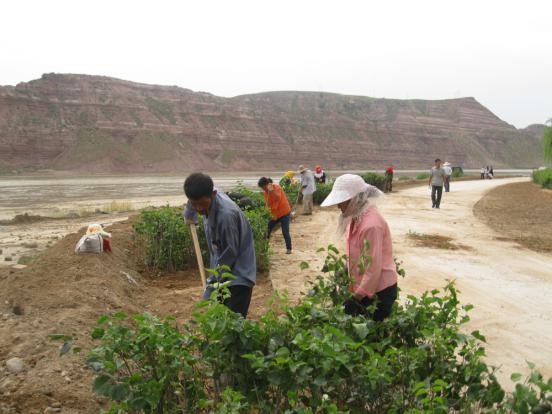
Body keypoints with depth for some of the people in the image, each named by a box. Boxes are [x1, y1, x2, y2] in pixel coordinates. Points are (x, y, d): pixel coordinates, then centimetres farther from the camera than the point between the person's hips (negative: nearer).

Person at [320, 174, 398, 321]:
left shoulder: (371, 224, -25)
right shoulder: (358, 217, 4)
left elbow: (373, 267, -24)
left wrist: (357, 297, -19)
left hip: (378, 291, -8)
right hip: (363, 287, 8)